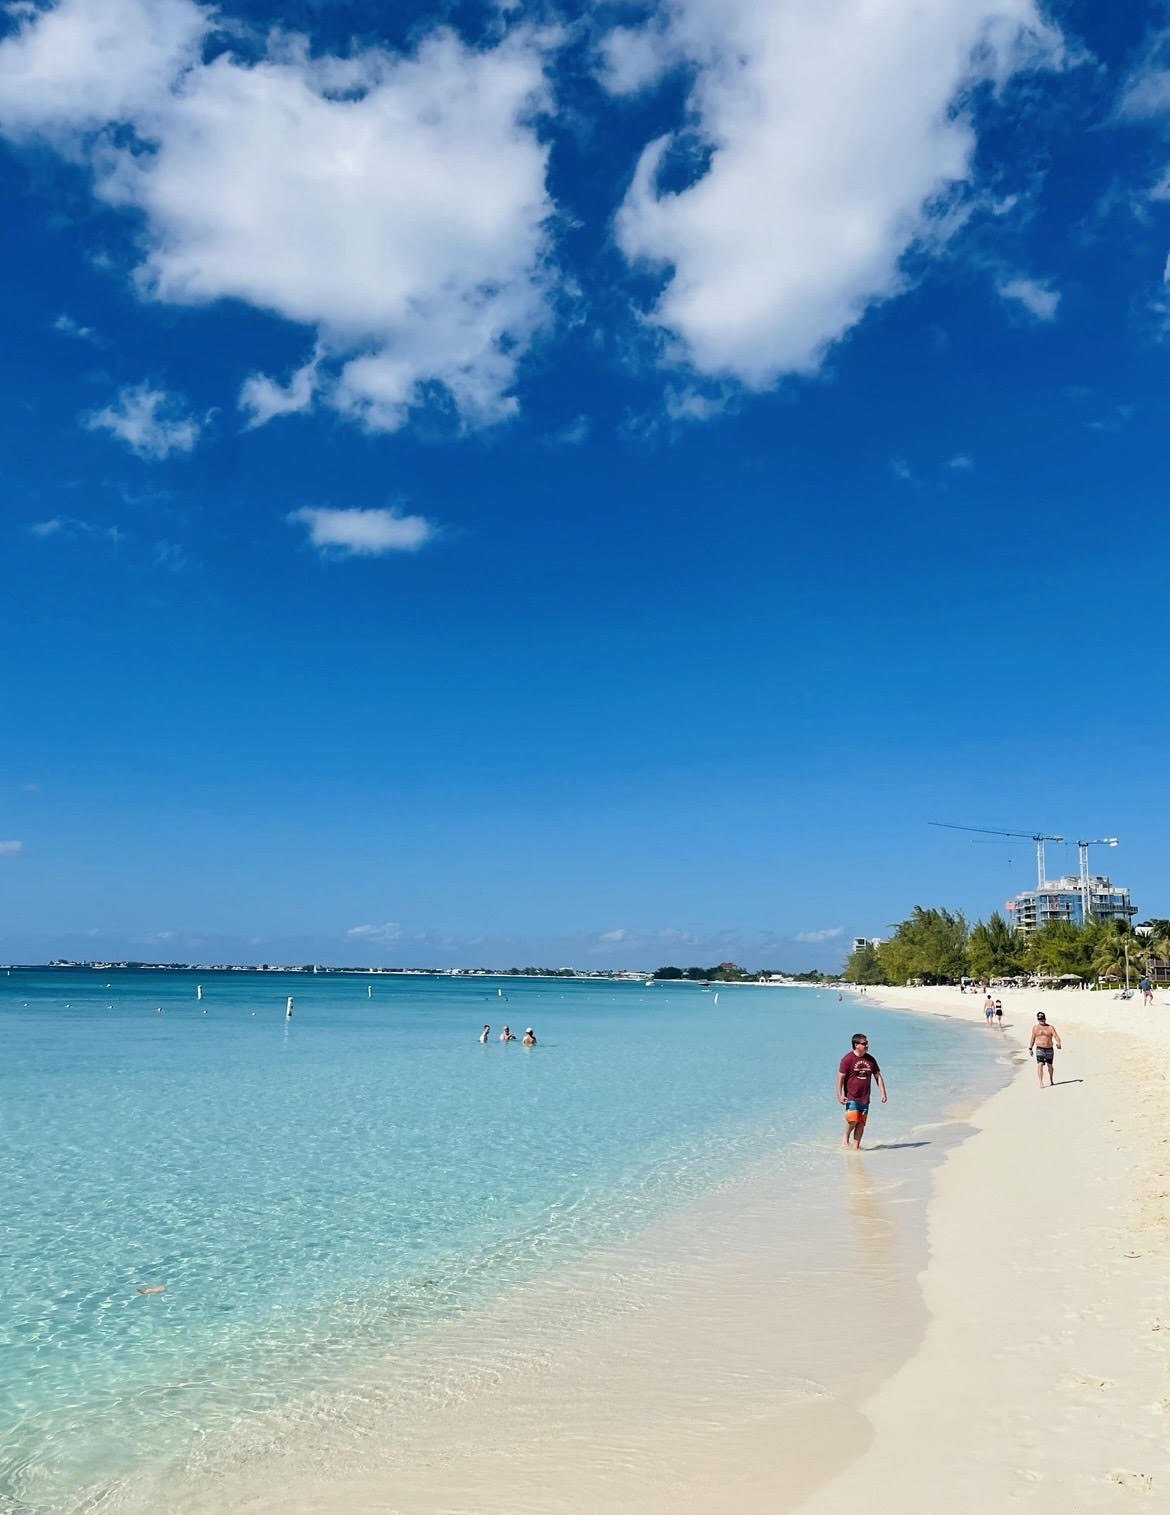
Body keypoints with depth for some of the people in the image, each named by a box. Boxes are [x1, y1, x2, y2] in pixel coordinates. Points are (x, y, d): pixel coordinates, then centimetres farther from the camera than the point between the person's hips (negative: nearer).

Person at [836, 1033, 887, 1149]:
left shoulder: (870, 1060, 7)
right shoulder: (848, 1059, -9)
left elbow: (878, 1076, 14)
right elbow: (840, 1077, -9)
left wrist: (883, 1093, 6)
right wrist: (839, 1095, -14)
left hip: (865, 1098, 5)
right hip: (851, 1097, -5)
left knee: (861, 1123, 4)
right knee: (853, 1120, -18)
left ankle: (856, 1147, 15)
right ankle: (846, 1138, 8)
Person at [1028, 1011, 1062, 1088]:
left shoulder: (1050, 1027, 0)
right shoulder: (1035, 1028, 5)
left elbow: (1056, 1036, -10)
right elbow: (1033, 1038, 11)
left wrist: (1058, 1043, -30)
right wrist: (1030, 1048, 11)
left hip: (1049, 1049, 1)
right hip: (1040, 1049, -1)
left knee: (1049, 1065, 14)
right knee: (1040, 1065, -16)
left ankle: (1050, 1080, 39)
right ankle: (1041, 1083, -18)